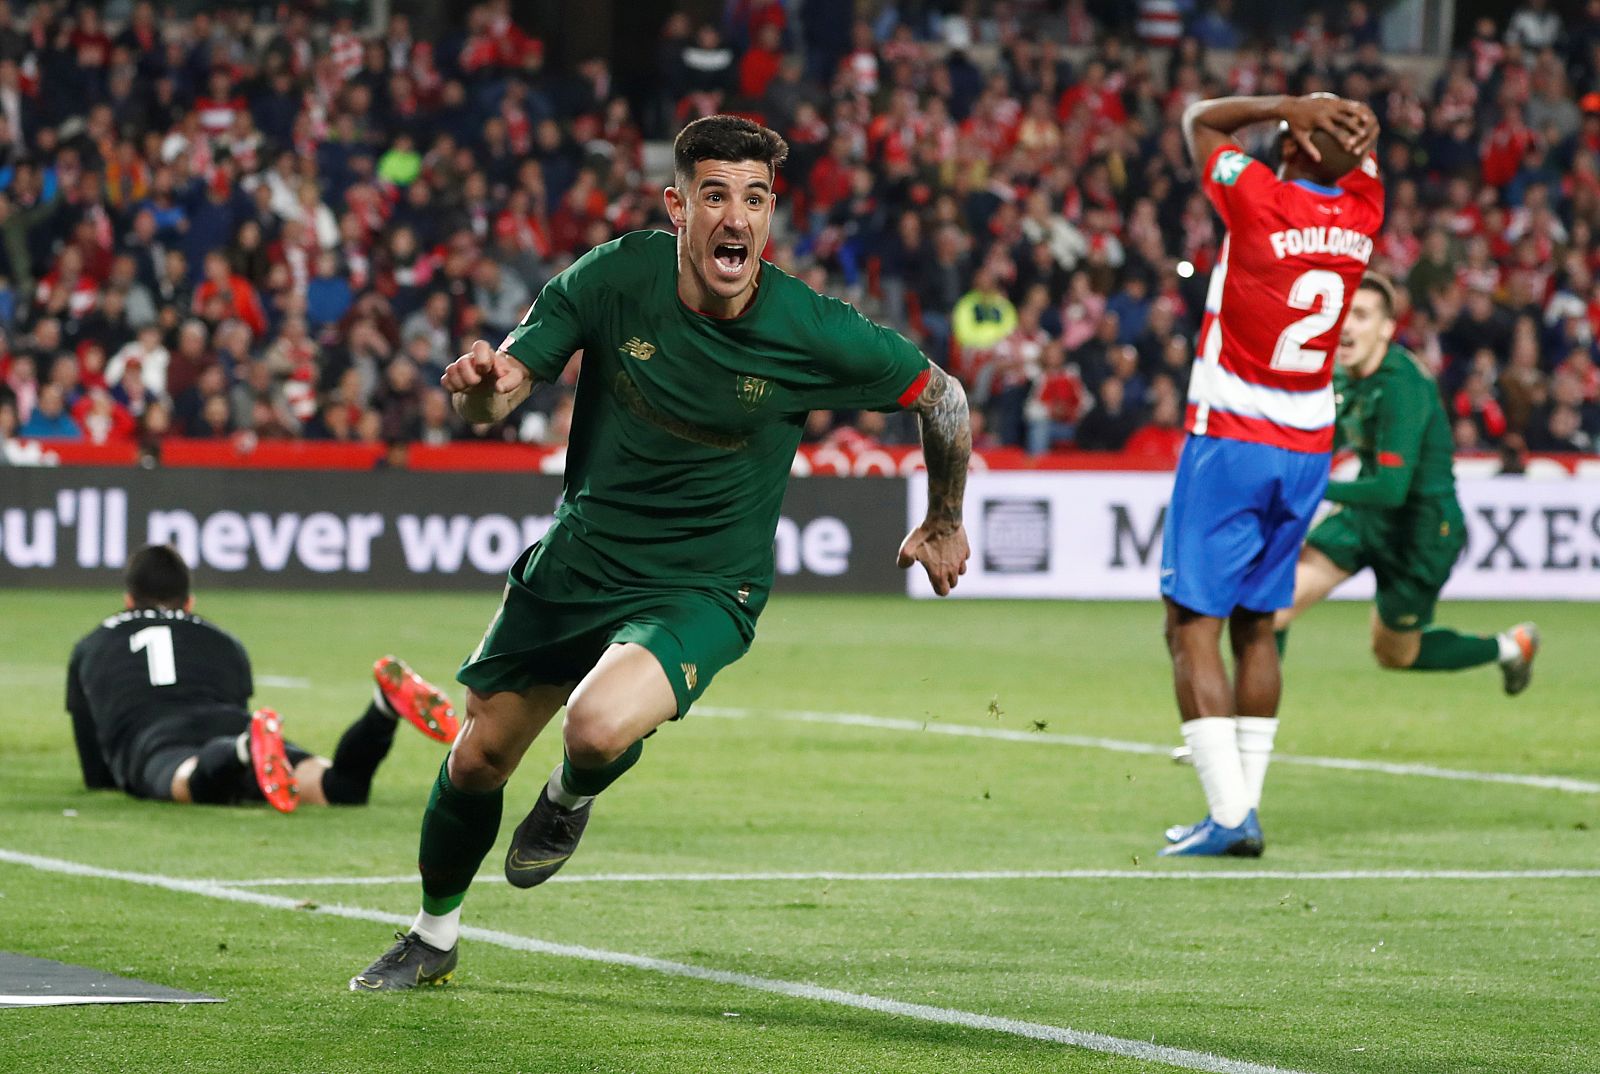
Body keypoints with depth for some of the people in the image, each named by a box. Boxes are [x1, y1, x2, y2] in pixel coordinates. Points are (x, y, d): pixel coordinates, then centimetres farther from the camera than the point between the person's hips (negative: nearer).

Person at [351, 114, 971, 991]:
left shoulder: (813, 332, -20)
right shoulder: (615, 278, -14)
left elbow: (941, 395, -2)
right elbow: (492, 400, -9)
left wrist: (944, 524, 11)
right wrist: (481, 383, -34)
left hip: (703, 590, -3)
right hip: (575, 562, 3)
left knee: (599, 727, -32)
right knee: (477, 760, 9)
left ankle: (572, 799, 7)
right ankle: (434, 937, 39)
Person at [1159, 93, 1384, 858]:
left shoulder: (1258, 199, -15)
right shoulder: (1361, 213, -1)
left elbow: (1199, 119, 1)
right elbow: (1360, 140, 19)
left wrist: (1289, 106, -8)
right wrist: (1333, 116, -5)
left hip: (1230, 441, -6)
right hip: (1308, 450, 6)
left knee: (1193, 628, -3)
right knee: (1255, 626, 15)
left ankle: (1229, 813, -13)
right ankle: (1245, 805, 14)